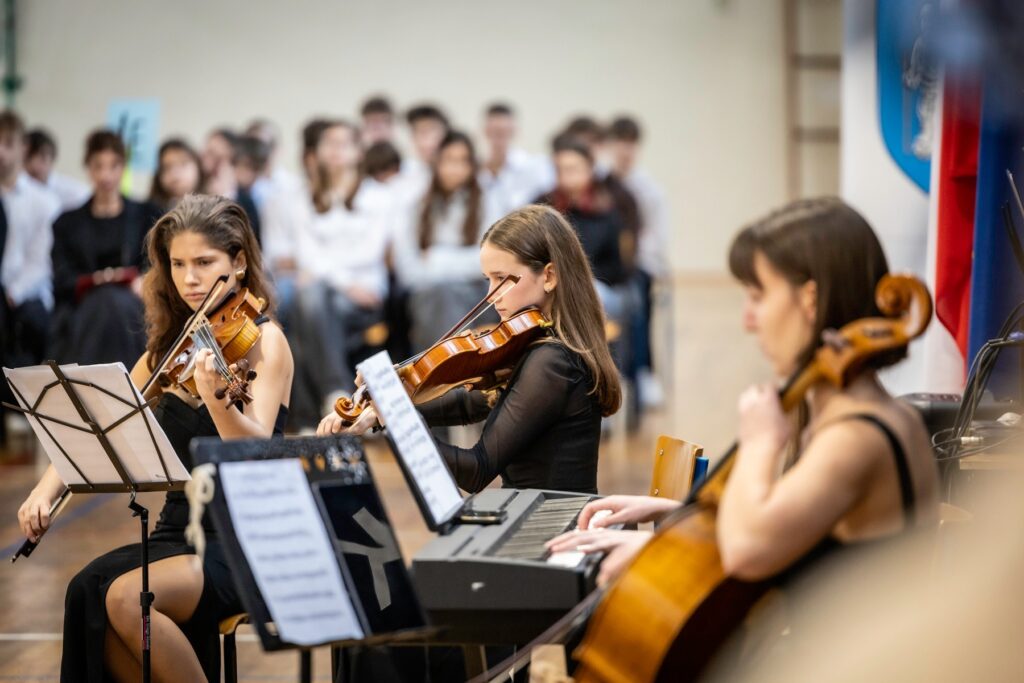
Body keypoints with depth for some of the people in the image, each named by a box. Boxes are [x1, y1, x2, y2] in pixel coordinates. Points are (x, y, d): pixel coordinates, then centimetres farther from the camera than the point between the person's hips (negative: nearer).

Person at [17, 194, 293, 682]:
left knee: (126, 597, -29)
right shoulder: (170, 347, 11)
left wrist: (216, 397, -40)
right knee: (88, 592, -23)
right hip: (179, 532, 6)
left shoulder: (263, 342, -7)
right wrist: (47, 489, -4)